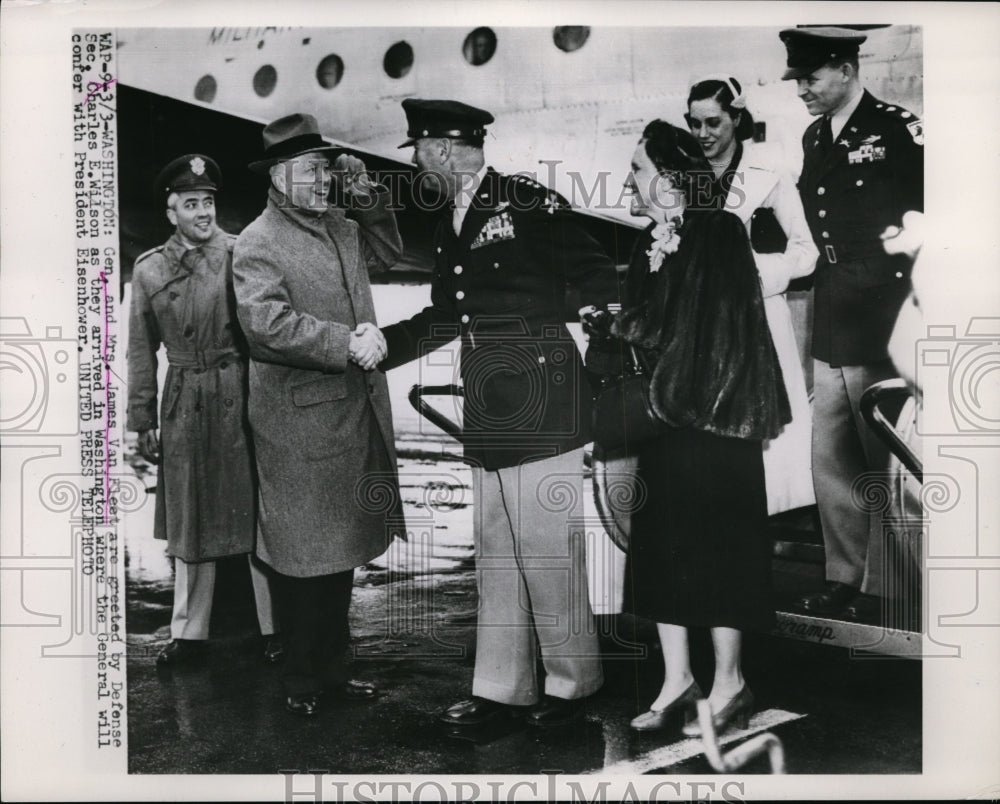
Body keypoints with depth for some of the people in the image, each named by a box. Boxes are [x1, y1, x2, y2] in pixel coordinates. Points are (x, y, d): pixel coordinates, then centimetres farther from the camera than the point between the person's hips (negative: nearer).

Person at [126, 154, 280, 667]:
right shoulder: (149, 269, 6)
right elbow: (141, 352, 10)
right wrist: (142, 421, 7)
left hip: (240, 399, -3)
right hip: (183, 406, 3)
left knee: (253, 510, 3)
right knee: (187, 520, 10)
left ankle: (274, 627, 16)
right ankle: (189, 632, 23)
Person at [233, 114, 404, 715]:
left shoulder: (339, 226, 13)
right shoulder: (259, 242, -10)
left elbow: (387, 254, 27)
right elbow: (269, 322, -22)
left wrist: (368, 198, 12)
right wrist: (347, 343, -24)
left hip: (356, 411, 8)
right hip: (300, 421, -8)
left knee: (343, 548, 15)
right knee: (304, 556, 3)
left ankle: (334, 669, 29)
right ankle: (303, 682, 19)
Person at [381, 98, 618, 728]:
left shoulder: (531, 204, -6)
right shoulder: (451, 227, 18)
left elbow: (600, 282, -6)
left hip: (540, 409, -8)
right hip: (489, 416, 8)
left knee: (548, 550, -1)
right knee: (496, 554, 12)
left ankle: (572, 682, 17)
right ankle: (502, 687, 23)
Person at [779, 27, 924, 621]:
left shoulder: (898, 130, -7)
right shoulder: (815, 137, 14)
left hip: (882, 319, -7)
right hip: (831, 321, 7)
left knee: (884, 459, 1)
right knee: (830, 459, 9)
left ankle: (882, 589, 13)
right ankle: (843, 578, 22)